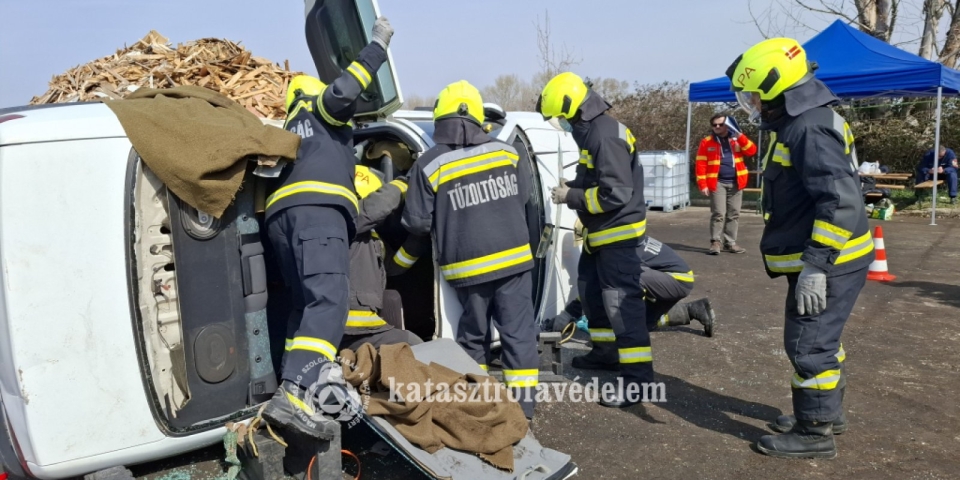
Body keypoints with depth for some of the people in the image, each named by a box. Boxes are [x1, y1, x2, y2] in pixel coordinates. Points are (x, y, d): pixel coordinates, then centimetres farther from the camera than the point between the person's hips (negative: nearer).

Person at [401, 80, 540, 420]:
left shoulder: (430, 164, -8)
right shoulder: (505, 152, 3)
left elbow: (416, 223, -7)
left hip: (468, 266, -1)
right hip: (513, 258, 1)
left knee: (473, 334, 16)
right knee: (518, 333, 6)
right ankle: (522, 403, 8)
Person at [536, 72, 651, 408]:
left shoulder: (606, 137, -22)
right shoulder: (592, 132, 11)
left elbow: (615, 193, -27)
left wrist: (571, 197, -17)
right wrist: (572, 187, 4)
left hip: (618, 232, -11)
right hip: (601, 231, 11)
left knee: (621, 301, -9)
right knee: (590, 289, 21)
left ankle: (638, 377, -3)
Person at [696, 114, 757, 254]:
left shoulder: (737, 139, 9)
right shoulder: (707, 142, 1)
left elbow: (752, 151, -6)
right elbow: (701, 164, -3)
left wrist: (738, 134, -12)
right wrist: (703, 184, -12)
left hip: (736, 183, 3)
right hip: (717, 183, -3)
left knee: (734, 214, 7)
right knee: (718, 214, -9)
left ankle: (730, 243, 14)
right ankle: (715, 242, -3)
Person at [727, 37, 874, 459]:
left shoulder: (811, 129, -22)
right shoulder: (798, 124, 12)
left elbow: (841, 201, -29)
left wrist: (815, 265, -28)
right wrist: (810, 260, 27)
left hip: (827, 263, -10)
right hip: (819, 258, 10)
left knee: (808, 345, -1)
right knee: (819, 340, 21)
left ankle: (815, 434, 12)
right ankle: (827, 411, 37)